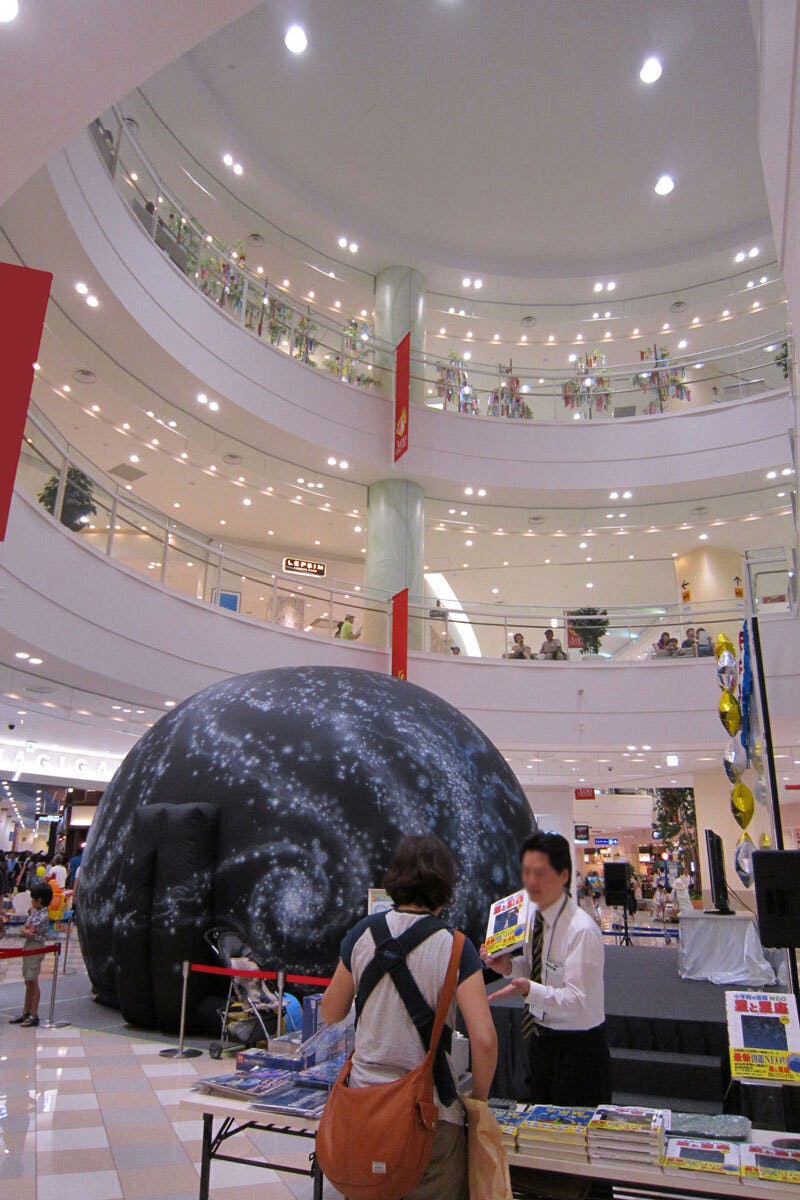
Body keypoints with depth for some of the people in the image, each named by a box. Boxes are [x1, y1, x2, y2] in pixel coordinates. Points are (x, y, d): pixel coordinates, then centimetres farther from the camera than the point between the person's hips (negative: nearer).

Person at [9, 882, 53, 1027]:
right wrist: (27, 930, -11)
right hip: (28, 948, 9)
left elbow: (29, 932, -21)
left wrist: (26, 930, -2)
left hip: (36, 949, -9)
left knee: (33, 982, -1)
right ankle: (25, 1013, 25)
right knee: (28, 982, 16)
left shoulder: (42, 916, -20)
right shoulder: (35, 911, 8)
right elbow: (24, 929, 9)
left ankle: (33, 1016, 7)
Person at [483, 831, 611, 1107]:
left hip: (577, 1046, -7)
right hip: (539, 1040, 8)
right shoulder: (534, 915, -1)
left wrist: (530, 989, -40)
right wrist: (510, 966, -7)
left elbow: (577, 999, -26)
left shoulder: (582, 930, -25)